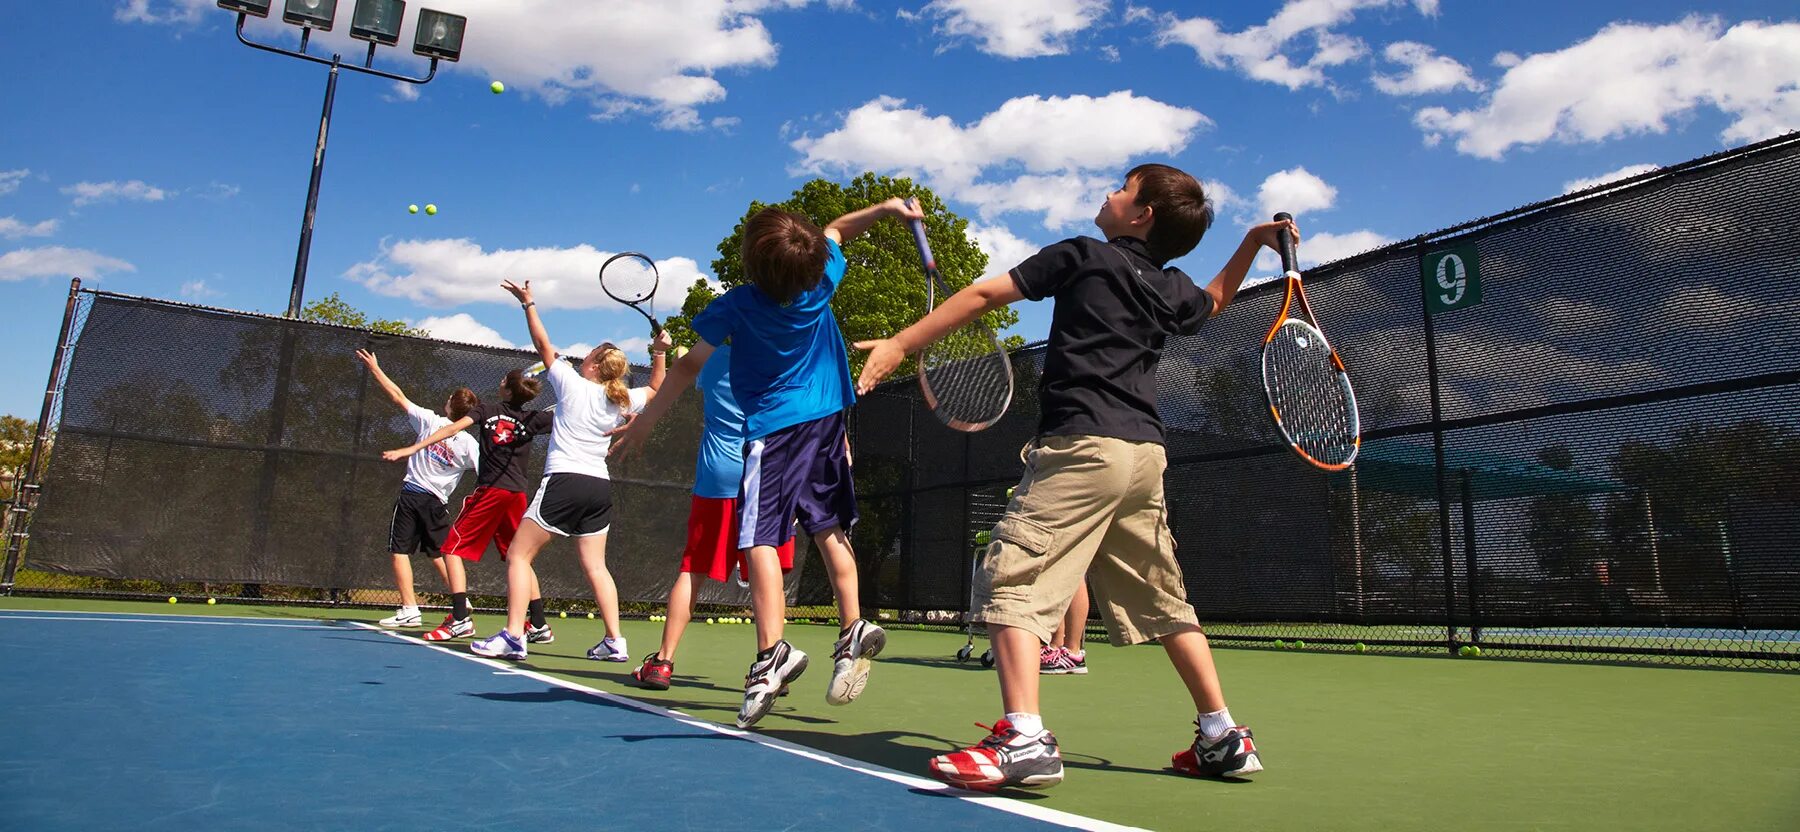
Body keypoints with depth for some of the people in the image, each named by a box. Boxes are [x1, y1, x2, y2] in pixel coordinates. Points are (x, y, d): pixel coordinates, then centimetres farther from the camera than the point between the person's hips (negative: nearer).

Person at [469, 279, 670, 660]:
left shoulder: (573, 385, -3)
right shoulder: (622, 400, 8)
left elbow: (544, 345, 7)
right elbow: (655, 388, 29)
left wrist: (528, 303, 15)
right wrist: (659, 353, 19)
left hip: (564, 481, -6)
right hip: (600, 487, 6)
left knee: (518, 555, 3)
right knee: (595, 565, 10)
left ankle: (512, 636, -5)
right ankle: (614, 641, 6)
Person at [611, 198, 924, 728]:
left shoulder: (737, 307, -14)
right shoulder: (822, 283, -4)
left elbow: (691, 366, -4)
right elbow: (836, 230, 16)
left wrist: (644, 421, 5)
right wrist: (886, 207, 25)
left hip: (773, 429, -5)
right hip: (828, 421, 6)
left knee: (760, 540, -7)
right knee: (830, 531, 12)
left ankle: (772, 651, -18)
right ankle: (852, 631, 7)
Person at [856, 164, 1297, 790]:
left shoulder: (1084, 256, 2)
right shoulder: (1173, 290, 18)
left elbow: (983, 295, -2)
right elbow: (1217, 297, 43)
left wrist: (900, 344, -1)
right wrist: (1256, 240, 44)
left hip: (1084, 445, -7)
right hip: (1145, 454, 8)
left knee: (1011, 584, -10)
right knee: (1163, 601, 17)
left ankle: (1024, 742, -21)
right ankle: (1223, 738, 23)